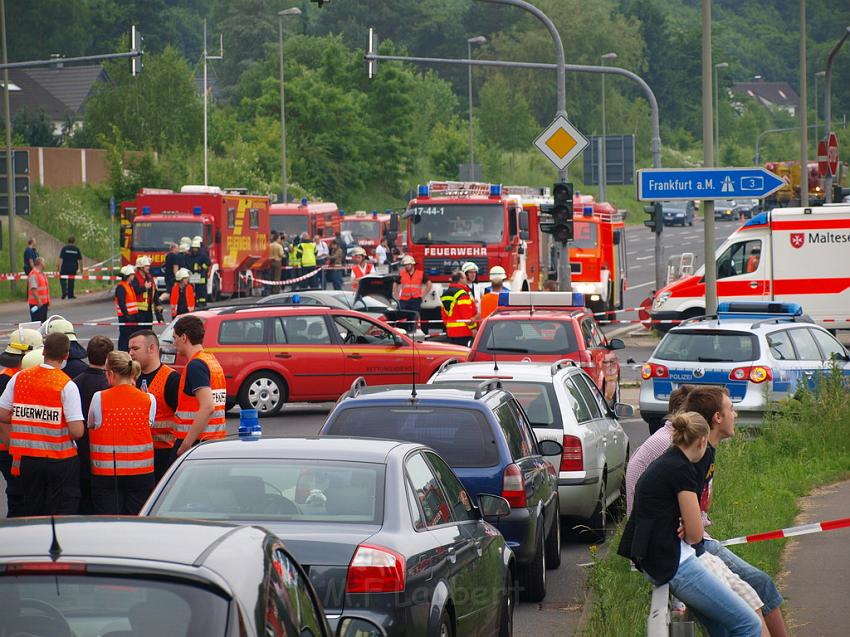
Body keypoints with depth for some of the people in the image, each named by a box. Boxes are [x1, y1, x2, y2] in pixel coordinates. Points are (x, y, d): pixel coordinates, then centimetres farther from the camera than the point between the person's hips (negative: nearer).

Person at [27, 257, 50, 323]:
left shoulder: (42, 274, 16)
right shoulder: (33, 274, -16)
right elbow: (33, 289, -22)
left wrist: (48, 300, 22)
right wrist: (38, 301, -24)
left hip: (44, 302, 10)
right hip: (36, 303, -10)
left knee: (43, 322, 13)